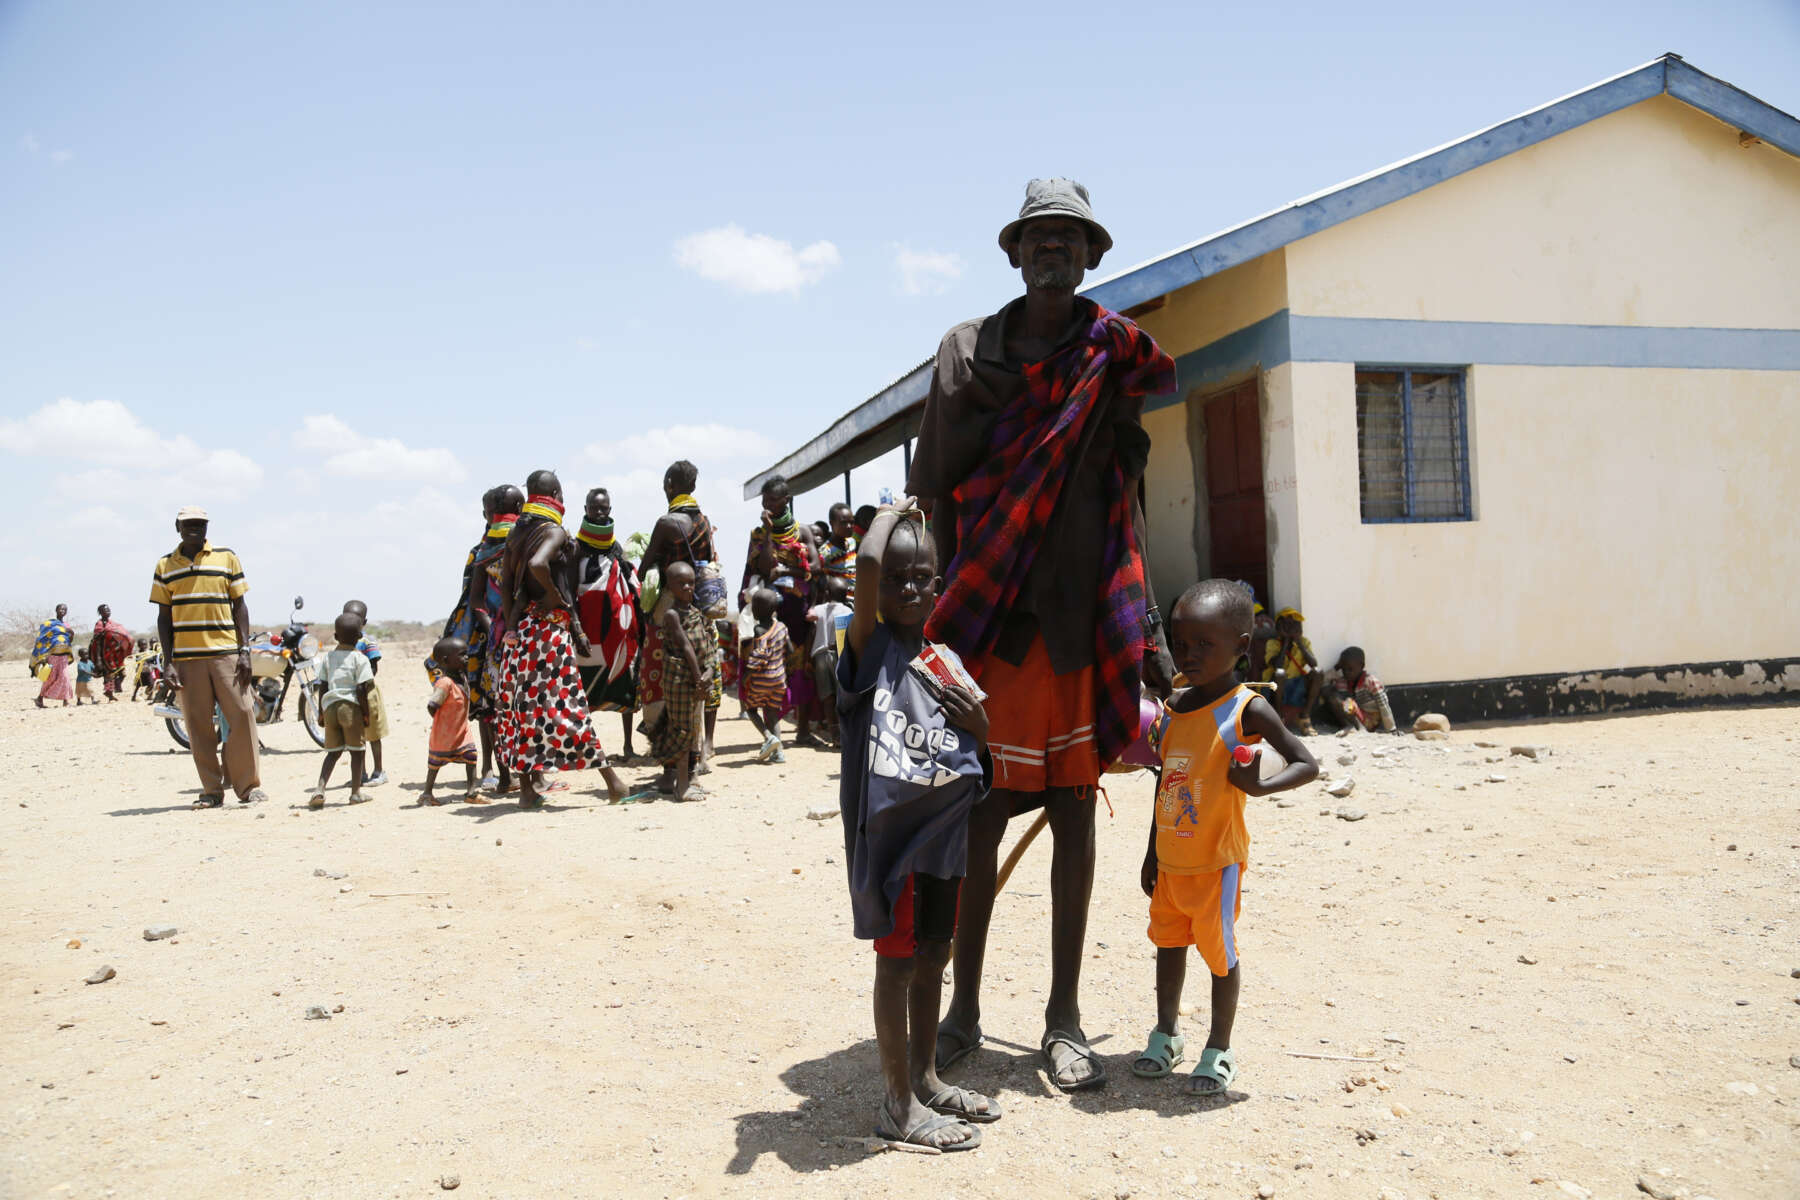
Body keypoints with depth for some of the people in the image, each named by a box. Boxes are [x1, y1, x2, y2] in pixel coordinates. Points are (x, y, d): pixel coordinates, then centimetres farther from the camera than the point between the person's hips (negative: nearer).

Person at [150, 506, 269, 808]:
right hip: (186, 657, 1)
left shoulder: (227, 558, 8)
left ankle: (249, 785, 3)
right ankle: (211, 791, 10)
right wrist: (168, 662, 3)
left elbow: (239, 607, 7)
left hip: (226, 652, -1)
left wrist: (245, 651, -1)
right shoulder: (165, 566, 10)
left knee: (241, 715, -6)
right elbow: (164, 616, 11)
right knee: (197, 724, 2)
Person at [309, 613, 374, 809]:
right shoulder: (360, 659, -6)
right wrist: (366, 713, -4)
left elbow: (322, 687, 10)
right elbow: (361, 689, -11)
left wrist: (321, 712, 17)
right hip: (351, 706, -5)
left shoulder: (327, 657, 9)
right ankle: (356, 791, 11)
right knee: (356, 750, 6)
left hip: (330, 706, 5)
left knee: (333, 752, 12)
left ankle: (319, 790, -1)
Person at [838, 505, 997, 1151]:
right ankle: (898, 1106, 15)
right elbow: (866, 564, -29)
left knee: (933, 953, 18)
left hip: (943, 826, 7)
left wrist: (979, 724, -5)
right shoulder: (871, 647, -9)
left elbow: (978, 758, 18)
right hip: (889, 826, -7)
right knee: (897, 958, 2)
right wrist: (889, 515, -11)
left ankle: (925, 1079, 35)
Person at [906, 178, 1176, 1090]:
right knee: (979, 811, 3)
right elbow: (936, 492, 3)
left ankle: (1064, 1017, 18)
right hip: (986, 613, -1)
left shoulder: (1115, 359, 7)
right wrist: (939, 607, -4)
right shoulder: (967, 353, 4)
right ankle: (965, 1005, 19)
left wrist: (1141, 630, 6)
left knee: (1074, 810, 6)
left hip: (1079, 616, 1)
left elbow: (1124, 504, 9)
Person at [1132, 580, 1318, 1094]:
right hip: (1171, 859, 6)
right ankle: (1166, 1033, 35)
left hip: (1217, 858, -6)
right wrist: (1152, 852, 16)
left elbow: (1307, 765, -12)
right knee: (1169, 941, 17)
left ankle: (1219, 1048, 23)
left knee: (1219, 950, 5)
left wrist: (1259, 786, -30)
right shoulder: (1173, 708, 5)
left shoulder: (1248, 709, -13)